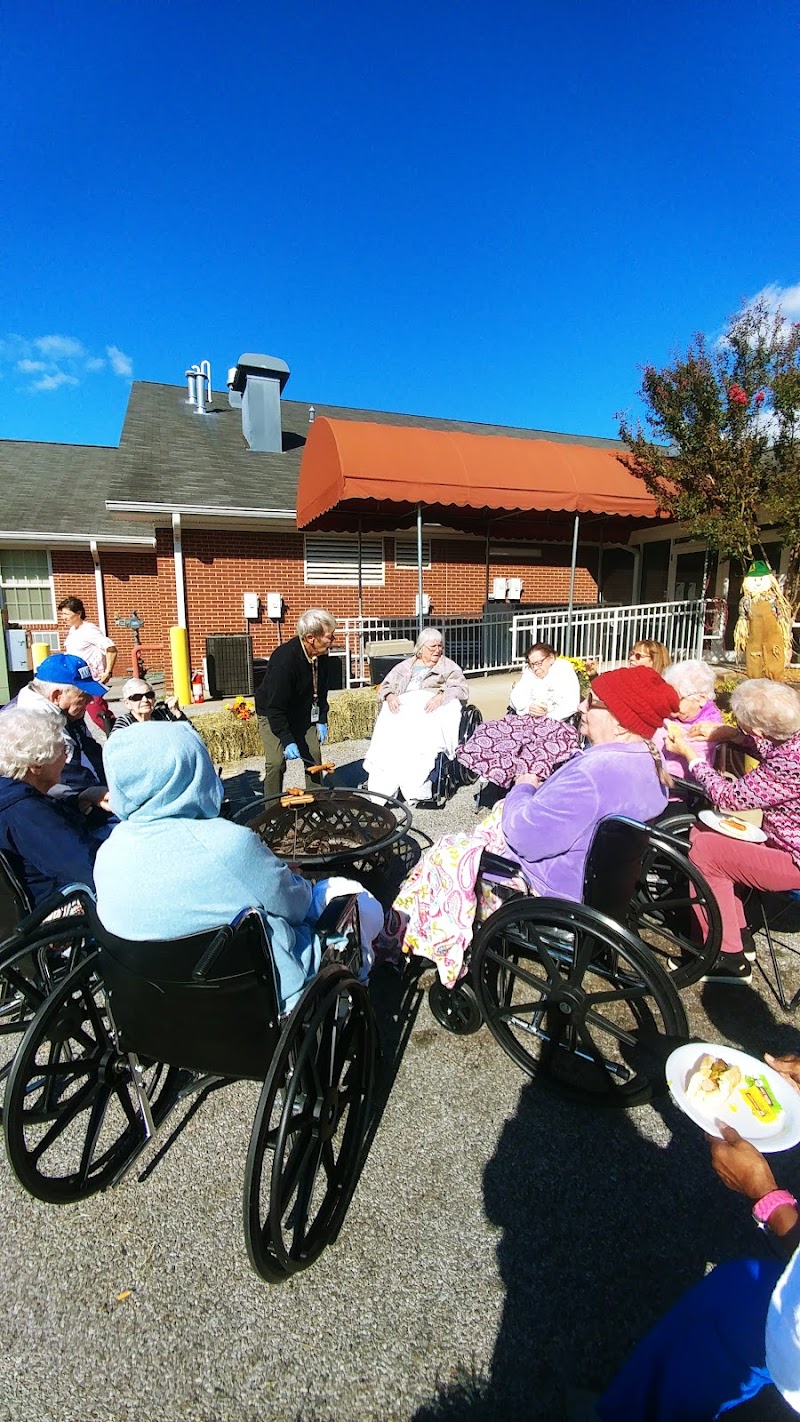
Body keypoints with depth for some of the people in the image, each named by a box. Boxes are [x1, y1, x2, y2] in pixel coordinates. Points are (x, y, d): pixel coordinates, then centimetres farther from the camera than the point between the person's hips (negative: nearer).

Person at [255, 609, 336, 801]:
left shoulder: (320, 655, -12)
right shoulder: (284, 659, -34)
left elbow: (321, 690, 6)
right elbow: (275, 708, -31)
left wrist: (322, 720, 2)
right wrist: (287, 741, -33)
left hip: (301, 713, 6)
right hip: (272, 714, -6)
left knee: (314, 757, 0)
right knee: (276, 763, -14)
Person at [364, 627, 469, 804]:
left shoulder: (449, 667, 22)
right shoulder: (405, 666, 31)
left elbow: (462, 689, 7)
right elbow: (384, 686, 23)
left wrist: (441, 696, -13)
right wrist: (390, 696, -2)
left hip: (433, 709, -2)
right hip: (402, 706, 3)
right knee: (387, 730, -32)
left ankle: (414, 789, -43)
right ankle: (380, 788, -39)